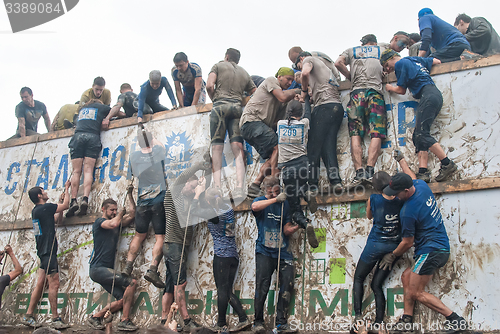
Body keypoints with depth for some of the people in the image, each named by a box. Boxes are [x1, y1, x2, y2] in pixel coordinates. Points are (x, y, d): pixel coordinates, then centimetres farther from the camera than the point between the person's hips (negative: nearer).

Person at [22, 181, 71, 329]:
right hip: (48, 251, -10)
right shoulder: (45, 207, -12)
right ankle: (55, 319, -6)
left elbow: (58, 219, 25)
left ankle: (28, 316, 15)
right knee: (54, 284, -8)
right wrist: (66, 188, 8)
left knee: (40, 284, 11)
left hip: (43, 251, 10)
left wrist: (60, 203, 20)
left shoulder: (36, 211, 16)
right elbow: (66, 205, -5)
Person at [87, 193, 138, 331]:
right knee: (132, 282, -18)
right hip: (98, 269, -8)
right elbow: (114, 224, -22)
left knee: (123, 300, -3)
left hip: (107, 270, 8)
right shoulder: (100, 221, -2)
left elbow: (132, 214, 15)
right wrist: (122, 212, -4)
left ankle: (95, 317, 10)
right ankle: (124, 321, -16)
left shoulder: (117, 223, 20)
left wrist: (129, 194, 16)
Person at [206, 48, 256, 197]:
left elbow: (210, 86, 0)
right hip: (237, 108, 3)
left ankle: (217, 186, -16)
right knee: (237, 148, -7)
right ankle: (239, 187, -22)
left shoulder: (219, 66, 15)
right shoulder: (245, 73, 26)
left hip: (220, 106, -3)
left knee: (217, 146, -4)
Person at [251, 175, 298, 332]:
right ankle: (258, 321, 5)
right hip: (264, 251, -3)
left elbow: (286, 229, 12)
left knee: (287, 286, -4)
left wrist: (294, 228, -10)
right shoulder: (260, 201, 3)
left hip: (283, 252, 3)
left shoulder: (284, 203, 12)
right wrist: (275, 199, -30)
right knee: (262, 287, -9)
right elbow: (255, 207, -24)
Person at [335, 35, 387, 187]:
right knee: (376, 134, -7)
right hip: (375, 92, 0)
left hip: (356, 92, 1)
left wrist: (351, 77, 18)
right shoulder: (382, 49, 25)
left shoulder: (351, 50, 23)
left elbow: (338, 63, 6)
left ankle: (359, 171, -19)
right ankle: (369, 170, -24)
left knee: (355, 134, -5)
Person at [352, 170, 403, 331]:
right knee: (377, 284, 11)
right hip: (394, 246, 3)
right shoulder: (401, 200, -7)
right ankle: (379, 322, 4)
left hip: (375, 244, -3)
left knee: (358, 278, 15)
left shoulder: (373, 199, -11)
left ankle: (358, 314, 2)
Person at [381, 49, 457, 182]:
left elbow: (401, 90, 6)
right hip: (436, 95, 9)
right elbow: (437, 61, 38)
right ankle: (423, 172, -8)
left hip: (428, 95, -9)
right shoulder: (415, 59, 28)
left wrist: (390, 88, 27)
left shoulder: (400, 64, 3)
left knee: (422, 135, -15)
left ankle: (447, 164, -16)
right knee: (417, 135, 2)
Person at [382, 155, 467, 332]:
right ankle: (407, 319, 10)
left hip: (431, 250, -11)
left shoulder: (407, 212, -20)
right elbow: (411, 177, 29)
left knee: (416, 292, -6)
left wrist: (392, 256, 9)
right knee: (407, 276, 13)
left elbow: (408, 242, -8)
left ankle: (455, 319, -4)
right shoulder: (421, 185, 2)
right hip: (441, 247, 11)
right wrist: (402, 160, 46)